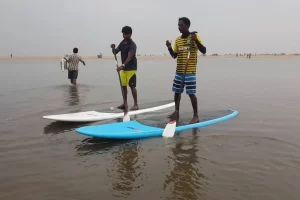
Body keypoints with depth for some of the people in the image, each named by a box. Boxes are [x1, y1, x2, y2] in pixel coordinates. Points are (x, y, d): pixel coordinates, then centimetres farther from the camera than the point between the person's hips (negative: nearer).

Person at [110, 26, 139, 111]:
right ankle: (125, 103, 19)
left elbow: (129, 57, -28)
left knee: (132, 86, -8)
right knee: (123, 86, 10)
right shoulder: (122, 42, 10)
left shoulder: (132, 45, -15)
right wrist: (113, 48, -8)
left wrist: (122, 65, -41)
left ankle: (136, 104, -1)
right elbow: (115, 52, 15)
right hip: (124, 68, 8)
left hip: (131, 68, -8)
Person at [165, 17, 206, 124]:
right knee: (177, 92, 11)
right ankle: (176, 113, 25)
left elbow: (203, 51, -13)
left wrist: (196, 40, -25)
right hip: (179, 71, 6)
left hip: (190, 72, -6)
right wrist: (169, 48, -2)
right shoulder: (177, 40, 11)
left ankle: (196, 116, 6)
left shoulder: (194, 37, -6)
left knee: (191, 93, -5)